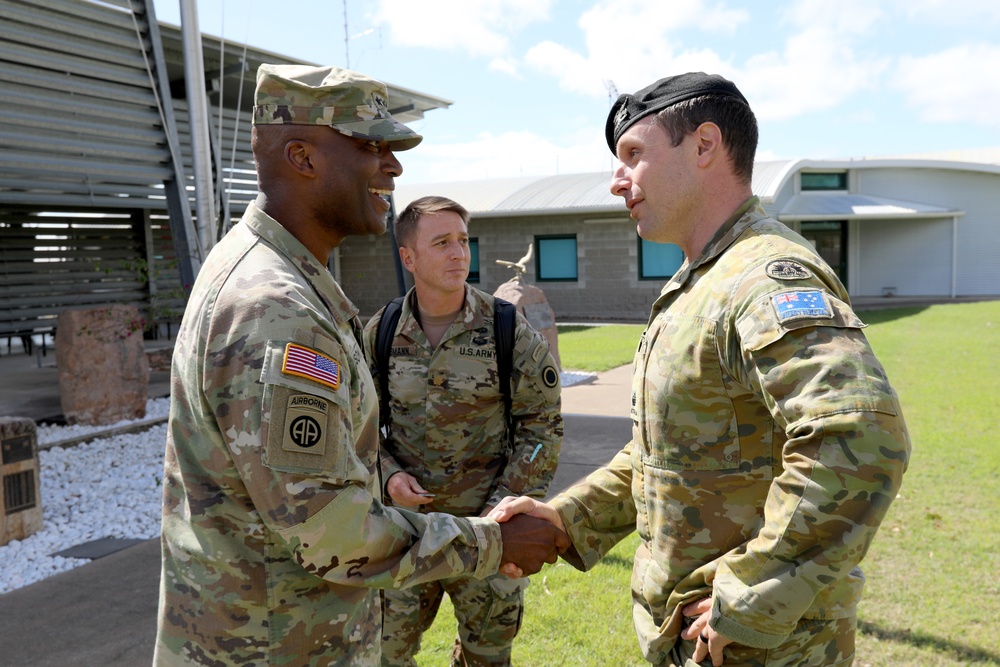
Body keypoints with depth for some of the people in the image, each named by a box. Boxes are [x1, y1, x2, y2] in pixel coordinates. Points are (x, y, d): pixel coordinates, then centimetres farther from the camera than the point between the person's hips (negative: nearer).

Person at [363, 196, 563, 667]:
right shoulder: (379, 335, -2)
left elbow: (542, 426, -4)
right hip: (404, 523, 2)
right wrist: (388, 473, -9)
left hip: (486, 525, -1)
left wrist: (506, 507, -10)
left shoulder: (510, 333, -8)